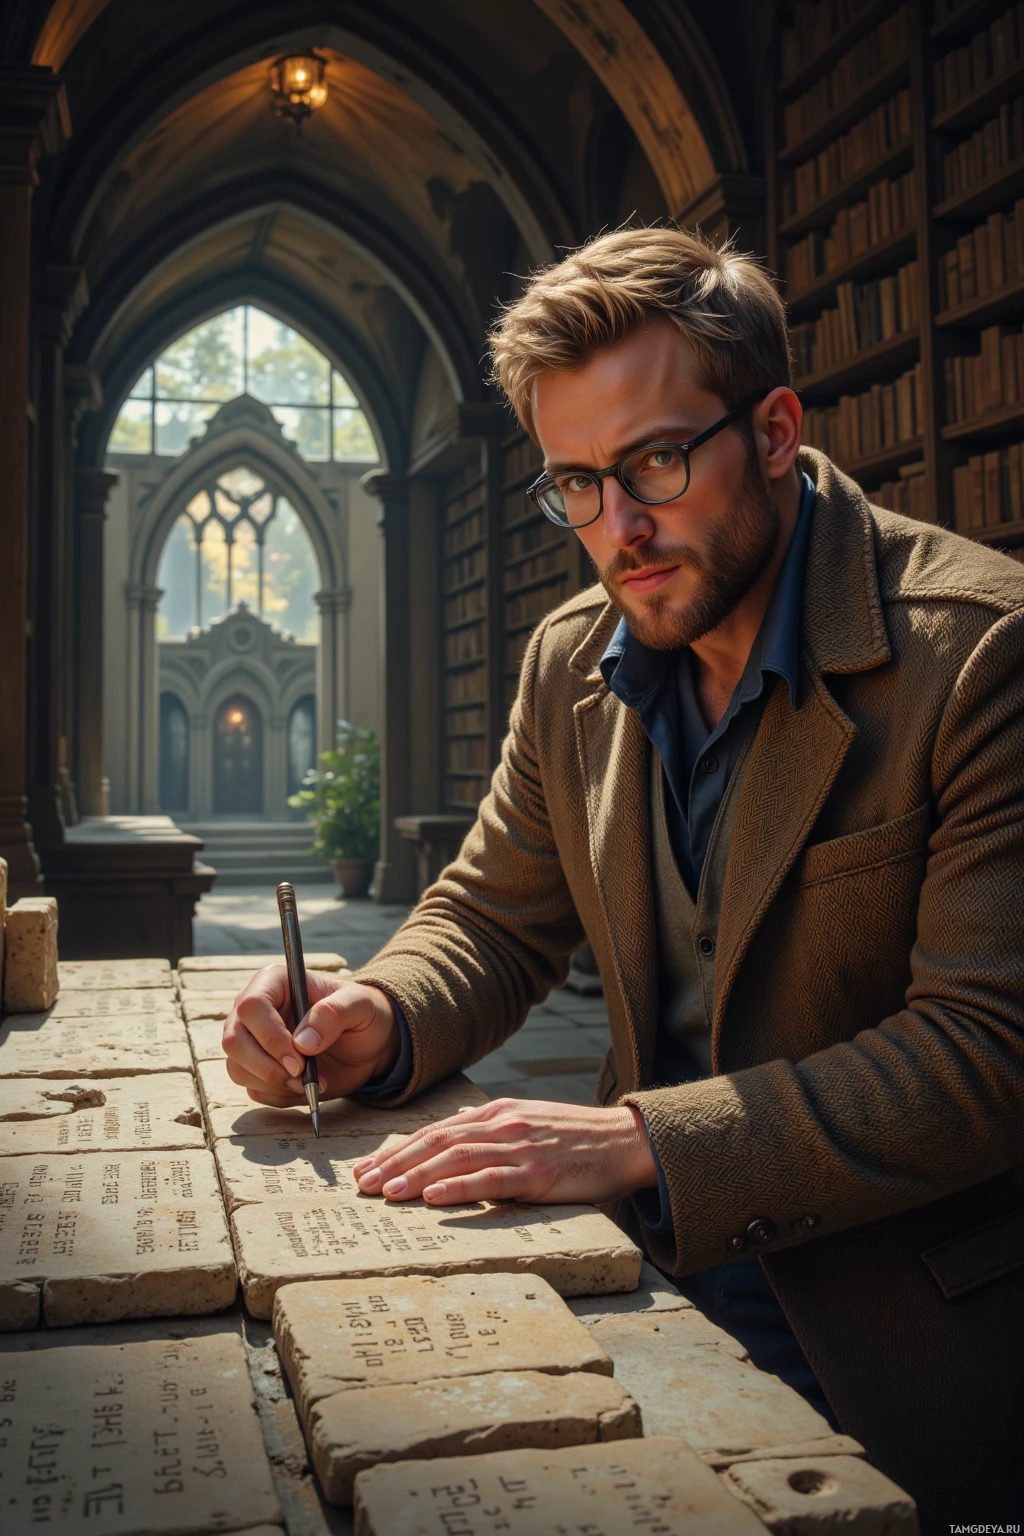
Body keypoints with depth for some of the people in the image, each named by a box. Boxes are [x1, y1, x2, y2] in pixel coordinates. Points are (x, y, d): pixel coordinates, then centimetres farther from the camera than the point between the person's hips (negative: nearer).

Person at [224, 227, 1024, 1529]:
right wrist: (379, 1021, -12)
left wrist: (639, 1139, -29)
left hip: (900, 1319, -4)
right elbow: (493, 918, 11)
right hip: (652, 1261, 5)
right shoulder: (571, 663, 2)